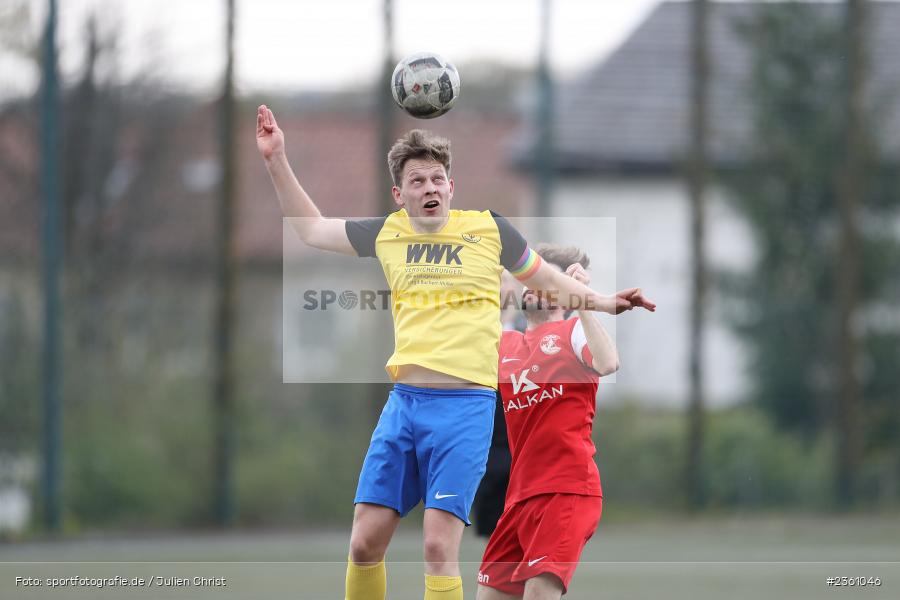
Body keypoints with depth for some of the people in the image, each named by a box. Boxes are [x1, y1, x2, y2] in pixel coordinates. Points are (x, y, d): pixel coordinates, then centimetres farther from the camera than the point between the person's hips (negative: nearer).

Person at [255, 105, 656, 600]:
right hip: (403, 402, 4)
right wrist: (276, 160, 17)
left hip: (466, 405, -4)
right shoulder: (388, 234, 10)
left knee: (438, 548, -14)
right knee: (364, 543, 1)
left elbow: (547, 280, 19)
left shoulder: (488, 229, 3)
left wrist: (602, 301, 6)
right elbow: (310, 228, 23)